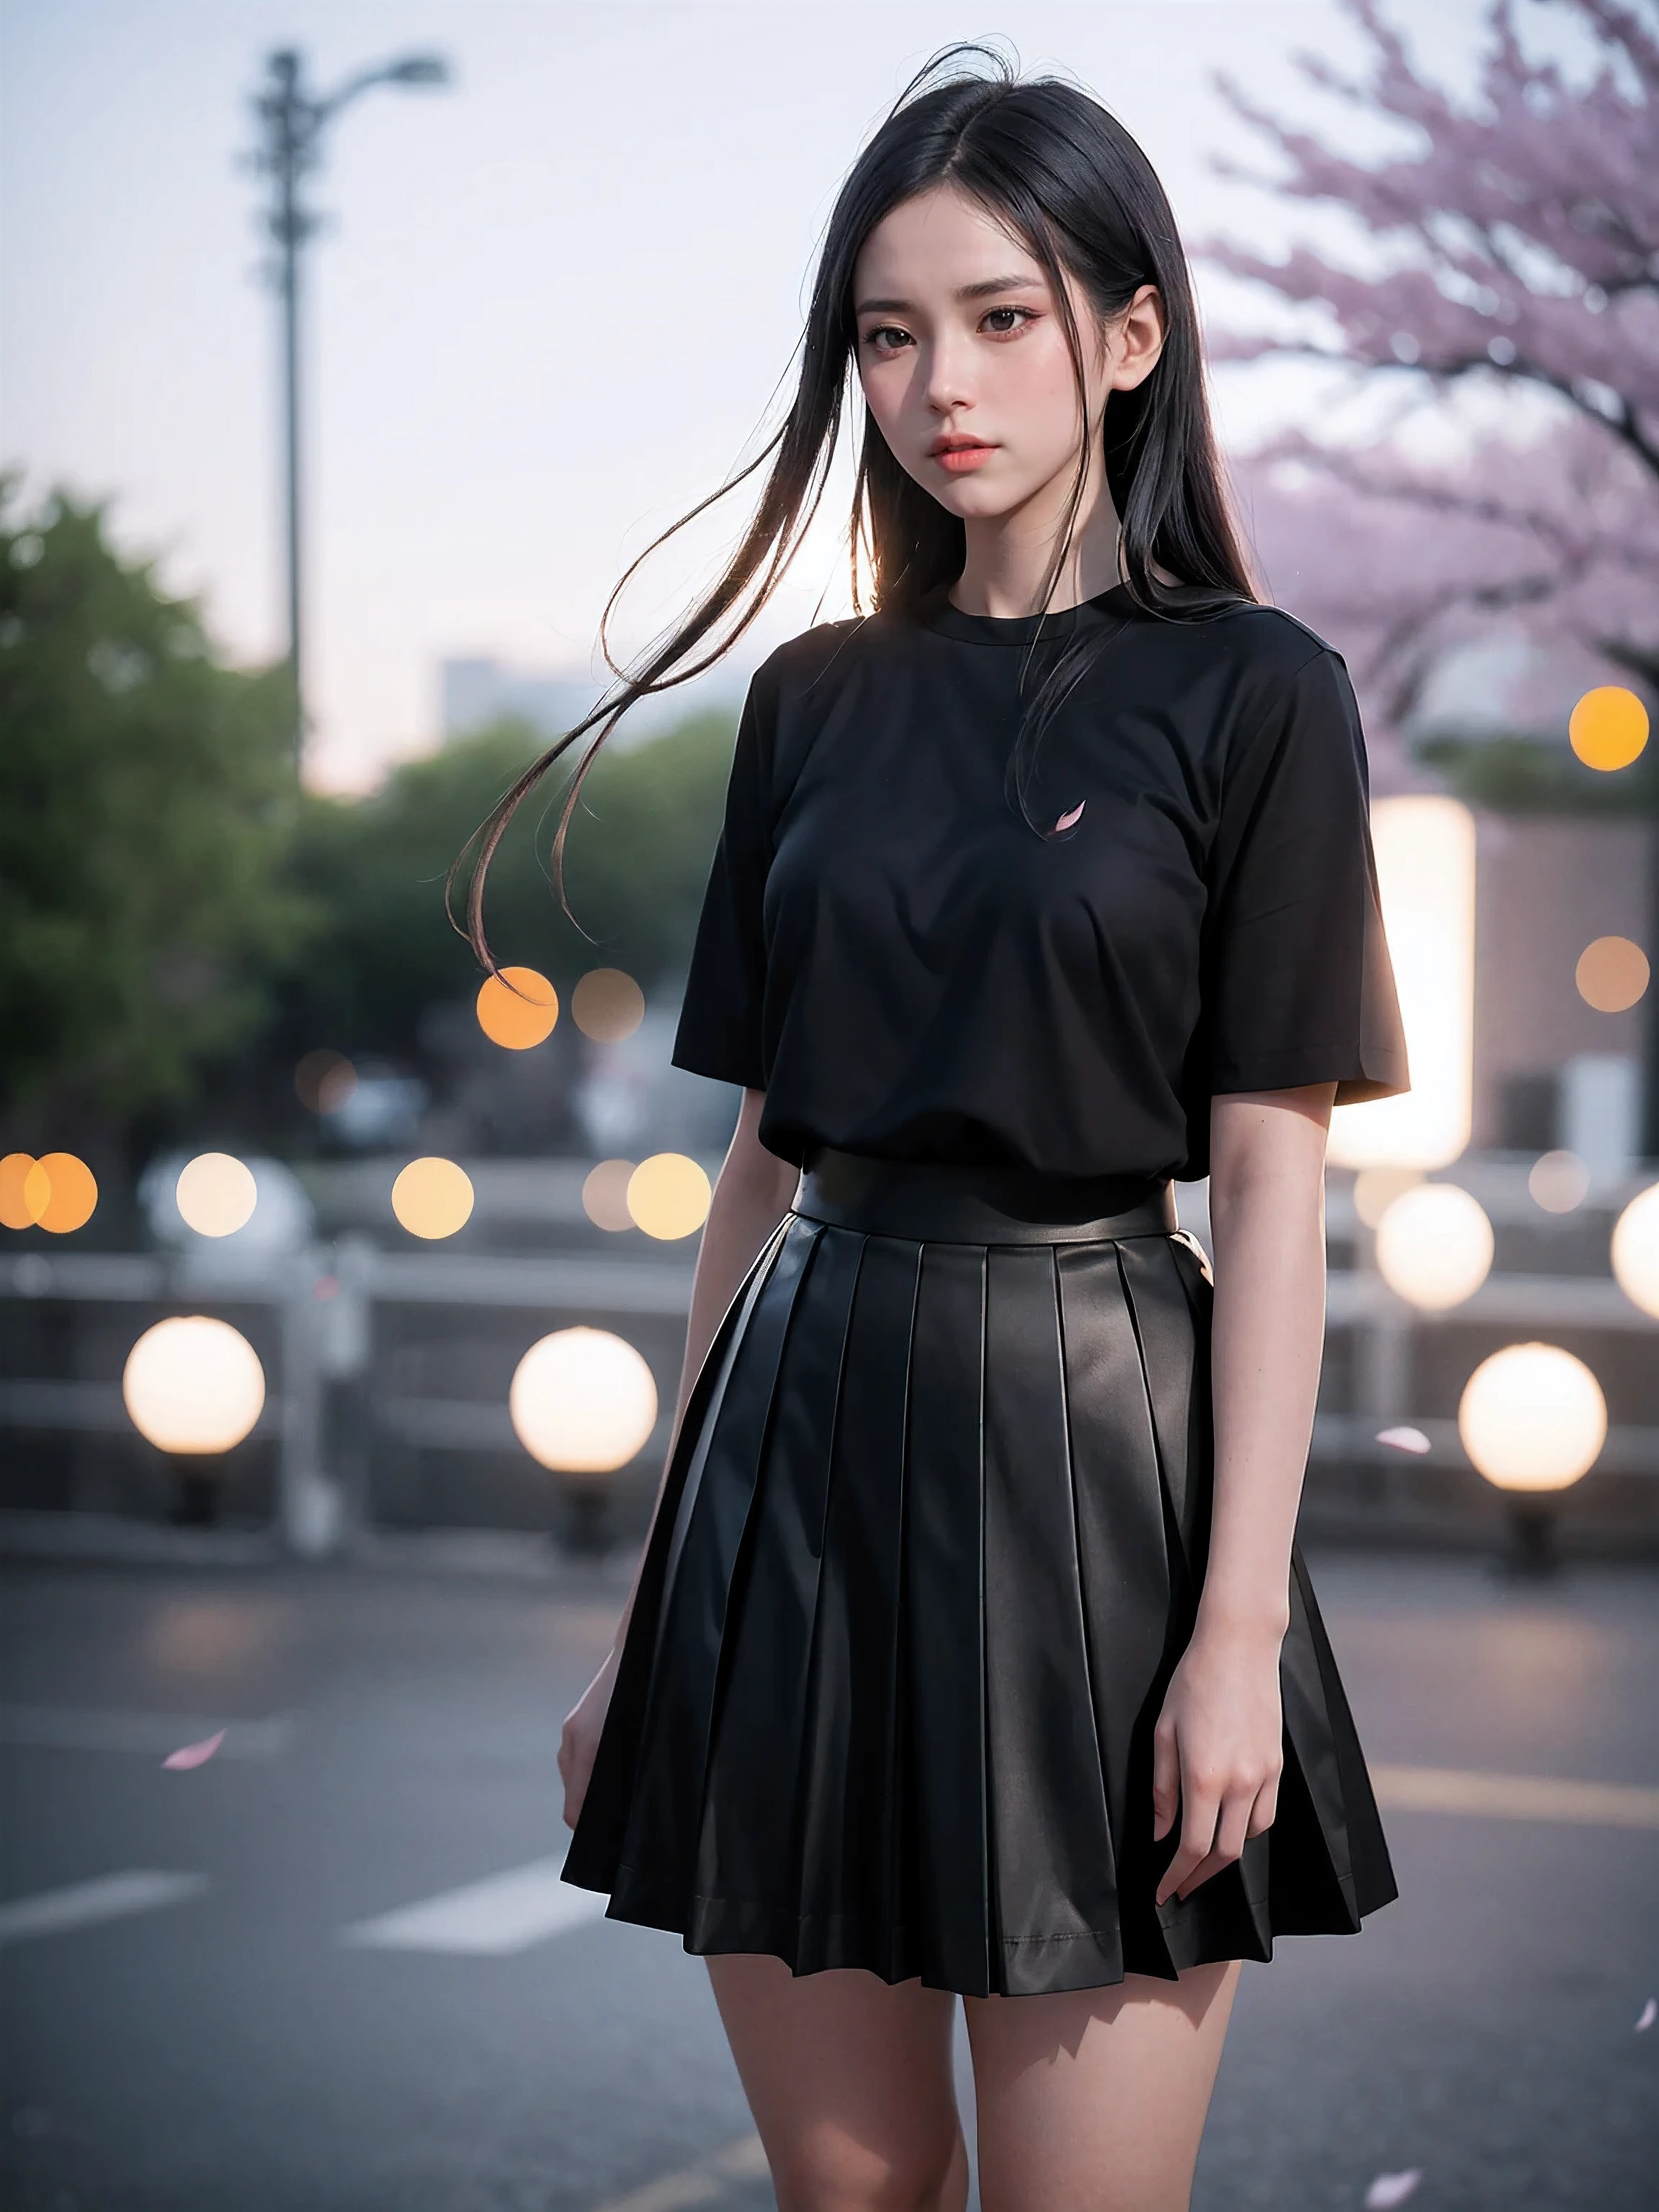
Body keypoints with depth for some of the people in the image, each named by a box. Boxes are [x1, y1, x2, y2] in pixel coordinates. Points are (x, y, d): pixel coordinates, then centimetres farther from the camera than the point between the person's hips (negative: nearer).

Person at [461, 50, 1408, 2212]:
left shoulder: (1248, 695, -3)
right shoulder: (817, 704, 10)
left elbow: (1274, 1179, -6)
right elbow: (765, 1160, 12)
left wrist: (1244, 1624, -13)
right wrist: (650, 1611, 12)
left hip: (1087, 1438, -4)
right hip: (803, 1424, 5)